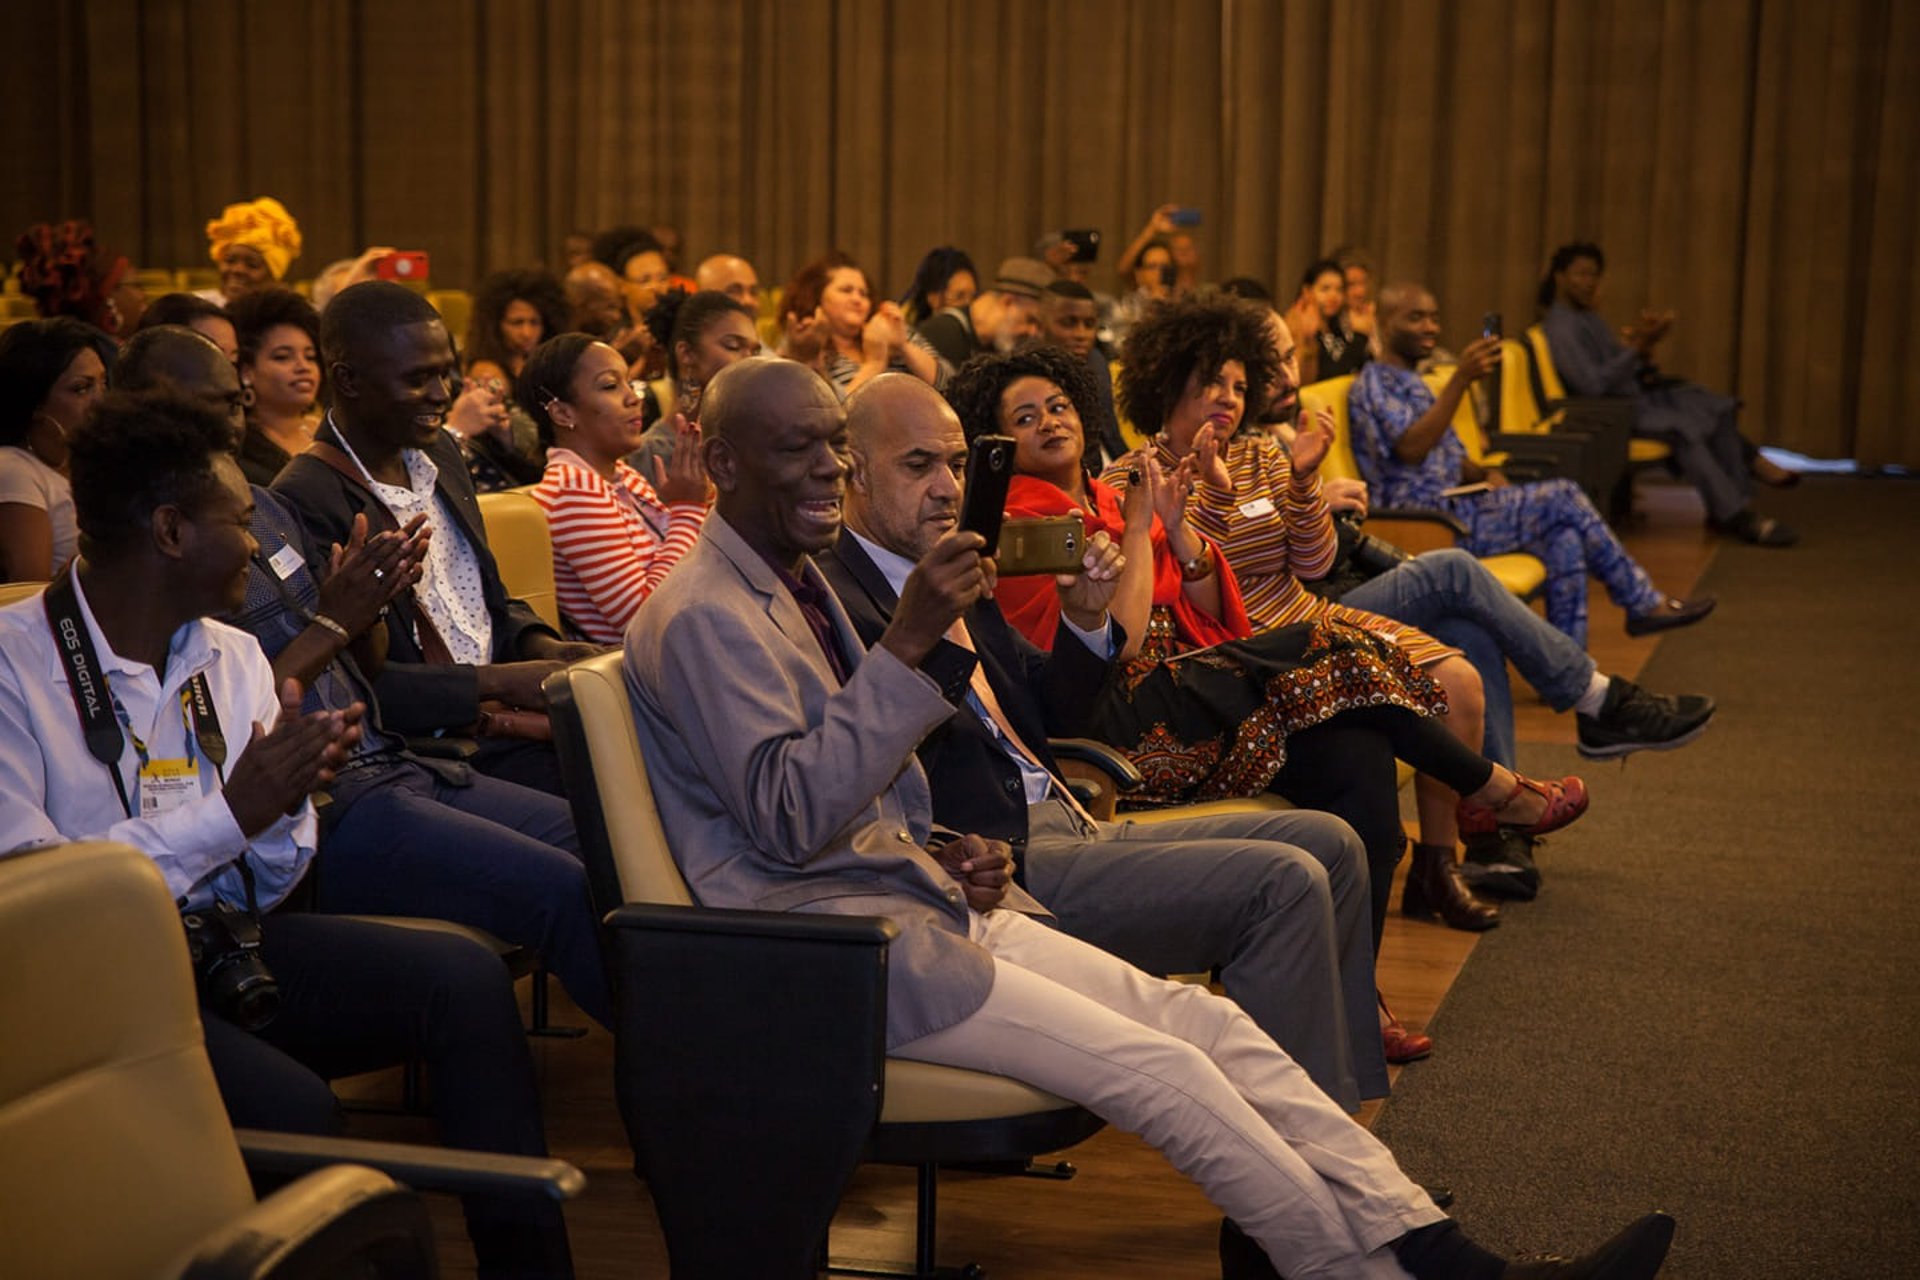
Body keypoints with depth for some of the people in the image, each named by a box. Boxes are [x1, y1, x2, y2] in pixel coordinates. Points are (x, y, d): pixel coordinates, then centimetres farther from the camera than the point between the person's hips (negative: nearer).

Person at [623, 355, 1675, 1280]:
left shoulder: (796, 582, 17)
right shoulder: (706, 615, -14)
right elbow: (789, 820, -23)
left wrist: (939, 852, 5)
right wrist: (907, 646, -28)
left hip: (910, 896, 9)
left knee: (1205, 1020, -5)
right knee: (1161, 1070, -19)